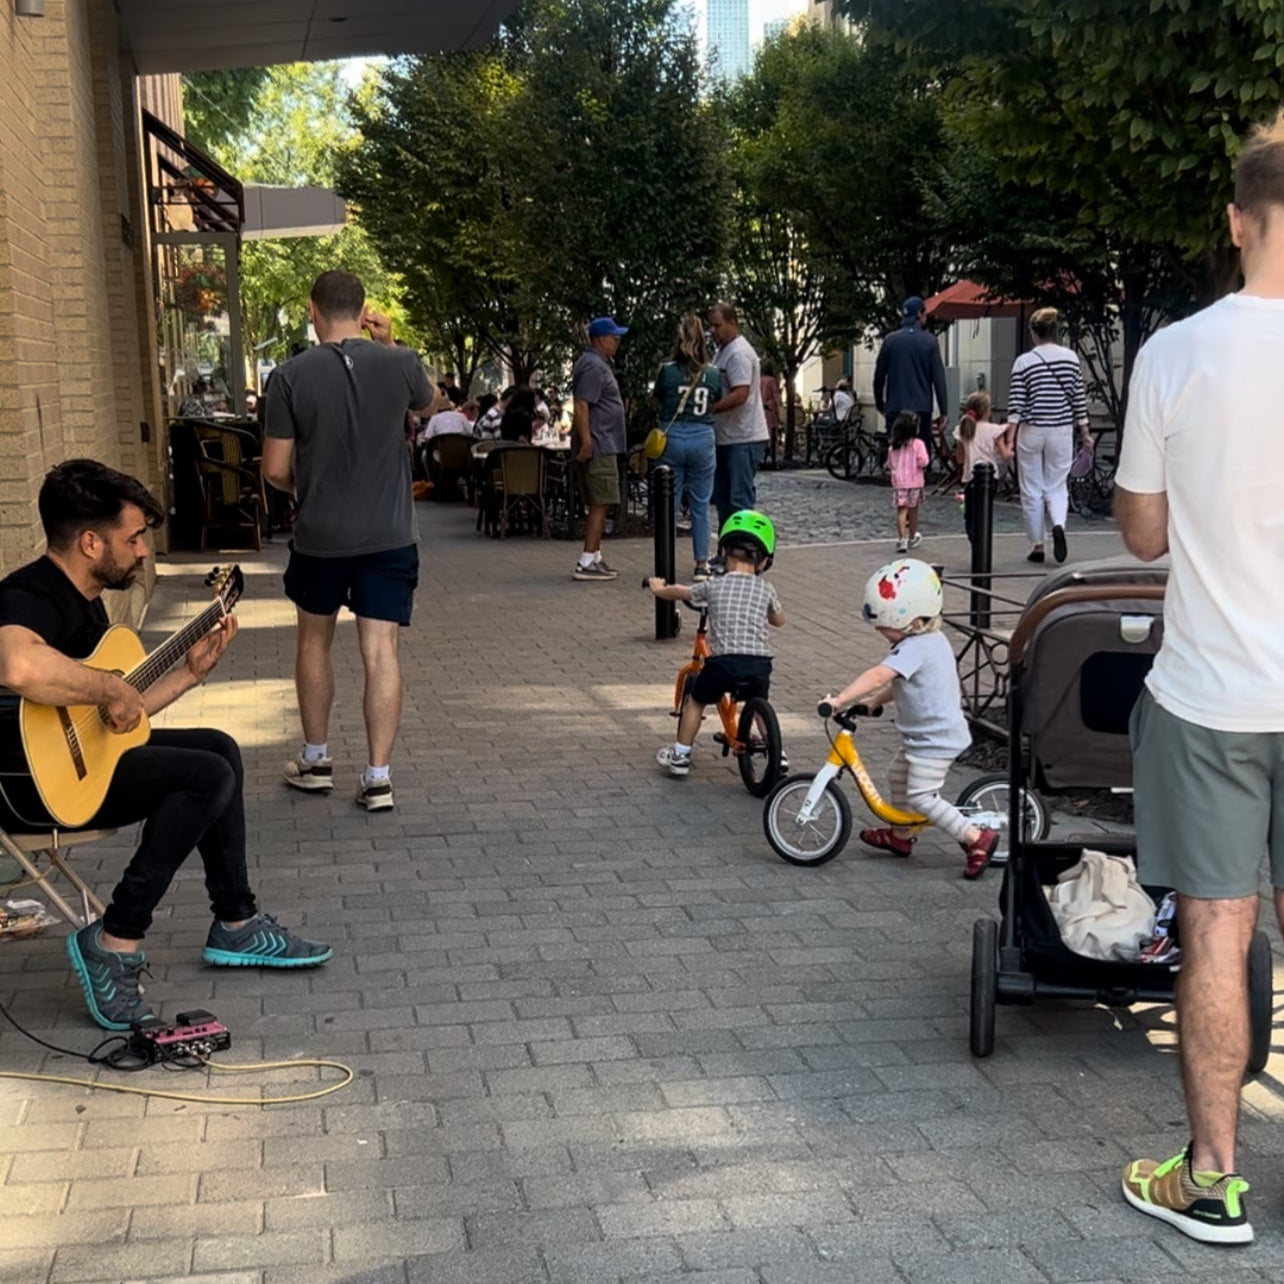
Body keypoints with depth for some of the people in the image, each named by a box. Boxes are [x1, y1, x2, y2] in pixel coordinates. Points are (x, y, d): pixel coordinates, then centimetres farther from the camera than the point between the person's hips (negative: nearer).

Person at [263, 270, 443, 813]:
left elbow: (275, 470, -6)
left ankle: (315, 761, 28)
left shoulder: (291, 376, -9)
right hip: (389, 536, 0)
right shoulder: (399, 363, -6)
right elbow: (431, 405, 18)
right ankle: (378, 776, -1)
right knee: (381, 652, 1)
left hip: (319, 537, 0)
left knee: (314, 640, 19)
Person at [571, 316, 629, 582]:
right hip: (598, 448, -11)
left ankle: (595, 559, 19)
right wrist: (586, 442, -27)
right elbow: (581, 406, -22)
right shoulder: (593, 366, -14)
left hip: (603, 447, 11)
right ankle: (586, 564, -11)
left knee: (598, 506, 13)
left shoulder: (599, 364, 19)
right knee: (599, 505, -10)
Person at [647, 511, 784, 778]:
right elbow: (779, 621, 27)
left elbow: (678, 592, 26)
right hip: (759, 664, 2)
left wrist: (658, 588, 47)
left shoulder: (713, 586, 7)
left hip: (722, 661, -2)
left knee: (696, 700, 22)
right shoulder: (766, 589, 9)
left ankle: (680, 755, 27)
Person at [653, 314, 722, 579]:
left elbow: (656, 399, 9)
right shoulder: (713, 373, -1)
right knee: (700, 507, 8)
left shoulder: (667, 370, -5)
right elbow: (716, 405, 11)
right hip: (703, 438, 1)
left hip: (672, 438, -1)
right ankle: (701, 564, 11)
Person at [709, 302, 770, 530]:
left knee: (740, 499, -9)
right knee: (723, 496, 14)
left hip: (743, 438, -10)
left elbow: (740, 395, -24)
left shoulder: (739, 353, -14)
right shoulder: (723, 351, 16)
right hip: (726, 437, 10)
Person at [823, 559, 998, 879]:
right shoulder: (932, 641, 8)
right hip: (924, 735, 11)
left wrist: (839, 700, -37)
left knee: (921, 797, -7)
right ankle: (899, 836, 39)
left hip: (934, 739, -11)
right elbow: (898, 684, 16)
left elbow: (878, 676, -37)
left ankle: (976, 837, -4)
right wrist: (873, 702, 8)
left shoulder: (915, 648, -25)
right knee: (898, 775, 23)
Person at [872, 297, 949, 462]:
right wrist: (943, 412, 0)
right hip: (921, 410, -2)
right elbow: (938, 378, -5)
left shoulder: (890, 340, 2)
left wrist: (879, 404, 20)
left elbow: (879, 376, 5)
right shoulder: (929, 342, -3)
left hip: (895, 409, 2)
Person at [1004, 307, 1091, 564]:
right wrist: (1084, 430, 12)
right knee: (1057, 486, 12)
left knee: (1032, 490, 8)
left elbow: (1016, 404, -9)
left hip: (1031, 432, -2)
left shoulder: (1024, 362, -6)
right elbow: (1079, 397, 4)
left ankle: (1037, 546, 12)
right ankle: (1058, 525, -17)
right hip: (1061, 430, 2)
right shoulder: (1070, 358, 0)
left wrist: (1009, 438, -8)